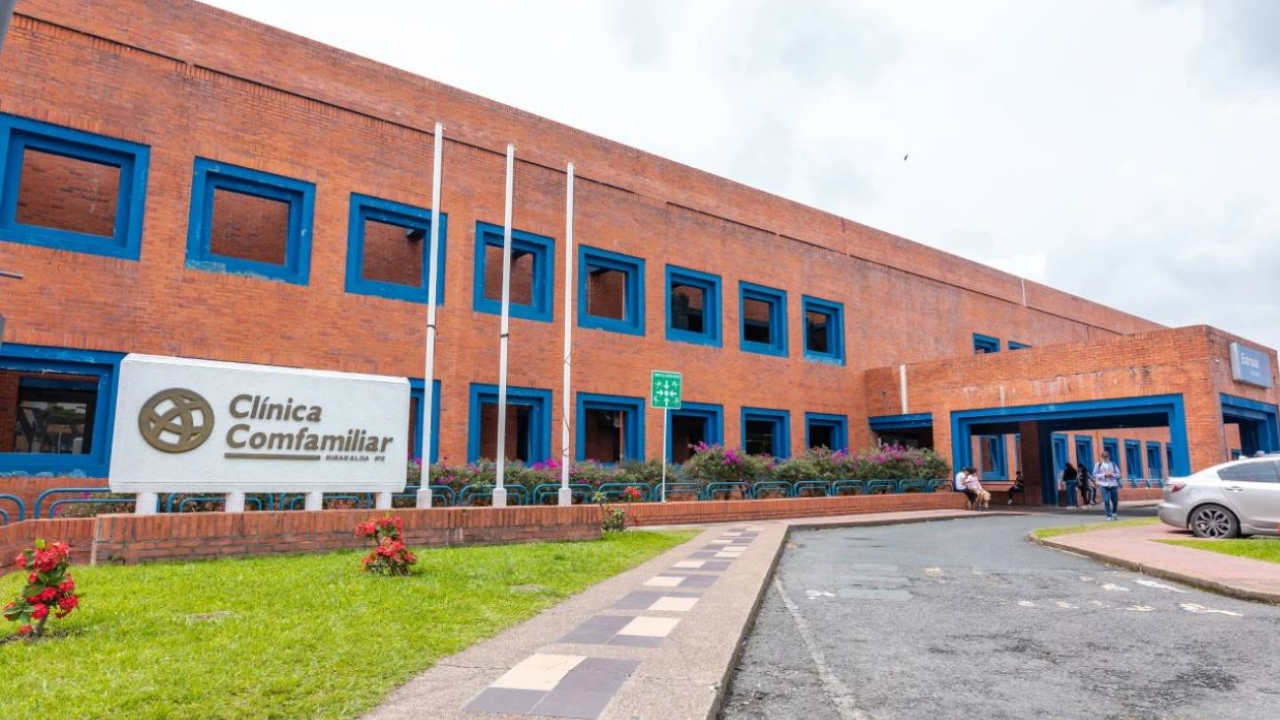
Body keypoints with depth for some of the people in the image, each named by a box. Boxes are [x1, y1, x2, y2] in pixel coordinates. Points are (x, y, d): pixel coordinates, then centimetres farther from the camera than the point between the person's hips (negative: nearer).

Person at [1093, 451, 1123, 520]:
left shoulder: (1113, 464, 7)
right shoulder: (1099, 464, 3)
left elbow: (1118, 474, 6)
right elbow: (1095, 474, 1)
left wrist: (1112, 474, -12)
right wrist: (1103, 475, -12)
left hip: (1113, 485, 2)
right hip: (1104, 485, -2)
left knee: (1115, 500, 8)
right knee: (1106, 501, -11)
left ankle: (1114, 513, 36)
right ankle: (1109, 516, -1)